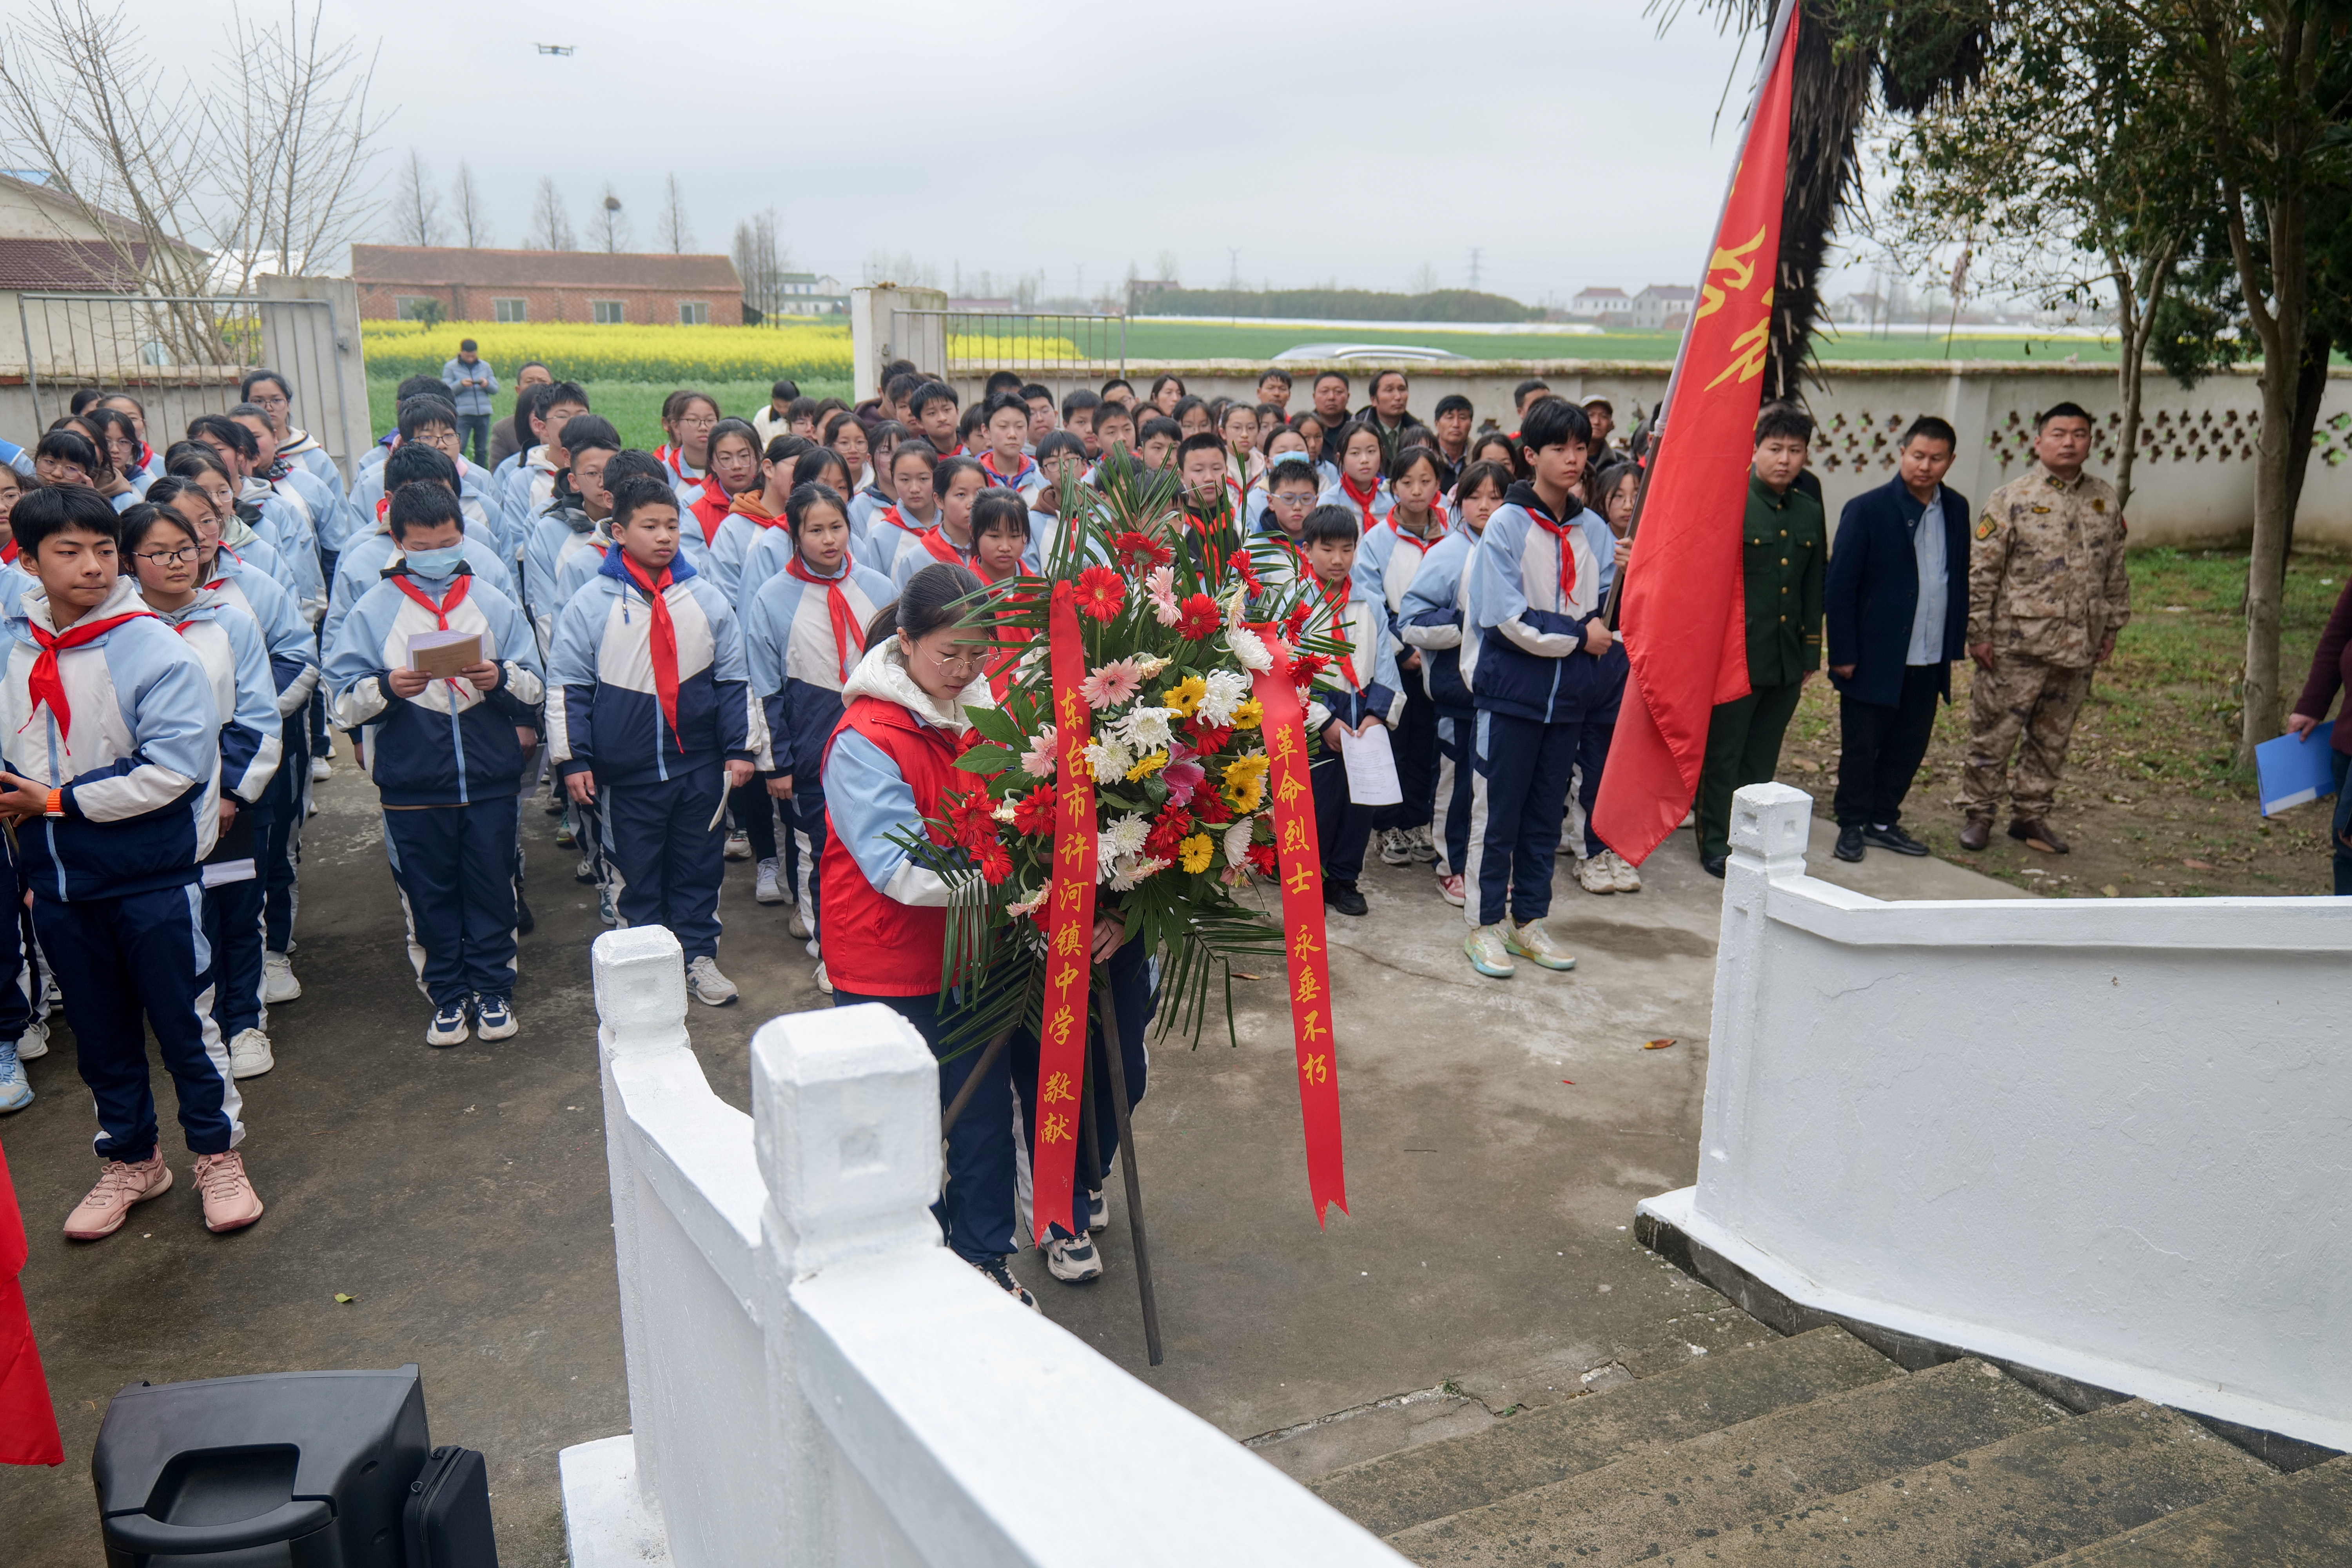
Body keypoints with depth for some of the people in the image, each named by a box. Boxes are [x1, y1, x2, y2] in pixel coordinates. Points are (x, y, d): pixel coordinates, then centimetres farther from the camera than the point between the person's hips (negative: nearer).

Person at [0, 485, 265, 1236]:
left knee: (183, 1020, 6)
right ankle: (130, 1159, 35)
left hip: (152, 876, -5)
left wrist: (62, 801, -16)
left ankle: (217, 1152, 24)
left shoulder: (154, 650, -14)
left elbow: (172, 769, -20)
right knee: (98, 1031, 17)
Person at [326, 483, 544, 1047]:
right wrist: (386, 687, -22)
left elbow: (535, 686, 4)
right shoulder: (373, 610, 2)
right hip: (412, 784, 0)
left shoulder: (494, 604, 5)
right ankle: (447, 996, 23)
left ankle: (492, 989, 24)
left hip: (491, 776, 1)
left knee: (492, 888, 9)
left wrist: (501, 678, -16)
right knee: (430, 894, 9)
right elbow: (343, 696, -3)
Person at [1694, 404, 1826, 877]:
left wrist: (1811, 652, 15)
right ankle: (1716, 845, 12)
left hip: (1787, 658, 5)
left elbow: (1814, 589, 17)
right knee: (1723, 754, 2)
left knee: (1763, 758, 13)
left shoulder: (1811, 513, 11)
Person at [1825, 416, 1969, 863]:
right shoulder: (1867, 509, -8)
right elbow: (1838, 586, -9)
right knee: (1860, 748, 5)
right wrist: (1842, 654, -12)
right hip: (1874, 658, -5)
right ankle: (1852, 825, 20)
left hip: (1929, 661, 5)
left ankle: (1883, 821, 26)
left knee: (1909, 746, 11)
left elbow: (1959, 579, 14)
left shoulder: (1956, 509, 8)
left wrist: (1954, 645, 10)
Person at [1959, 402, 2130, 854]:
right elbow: (1980, 571, -7)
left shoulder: (2106, 501, 10)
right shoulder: (2012, 499, -6)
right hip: (2017, 646, -5)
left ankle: (2031, 814, 25)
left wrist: (2111, 627, 14)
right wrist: (1978, 633, -10)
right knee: (1994, 733, 2)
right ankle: (1978, 814, 15)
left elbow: (2116, 571, 17)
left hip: (2078, 647, 5)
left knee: (2053, 739, 12)